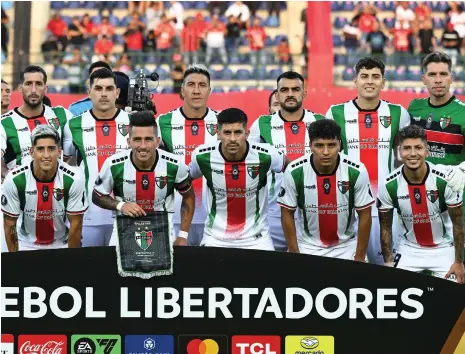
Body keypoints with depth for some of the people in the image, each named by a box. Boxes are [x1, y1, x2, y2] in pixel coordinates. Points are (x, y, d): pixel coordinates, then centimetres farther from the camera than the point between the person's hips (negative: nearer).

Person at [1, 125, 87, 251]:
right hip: (26, 247, 0)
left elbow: (75, 223, -12)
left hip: (62, 245, 0)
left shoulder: (74, 179, -21)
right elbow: (9, 224, -9)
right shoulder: (15, 179, -21)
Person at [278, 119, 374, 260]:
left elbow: (365, 215, -8)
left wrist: (360, 258, -8)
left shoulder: (356, 171, -18)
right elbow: (287, 213, -5)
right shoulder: (294, 172, -18)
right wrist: (294, 254, -7)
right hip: (308, 246, 0)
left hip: (347, 246, 0)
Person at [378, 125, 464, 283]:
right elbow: (385, 227, -2)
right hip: (409, 250, 2)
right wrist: (388, 262, -6)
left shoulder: (446, 180, -22)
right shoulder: (388, 186, -17)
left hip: (444, 248, -1)